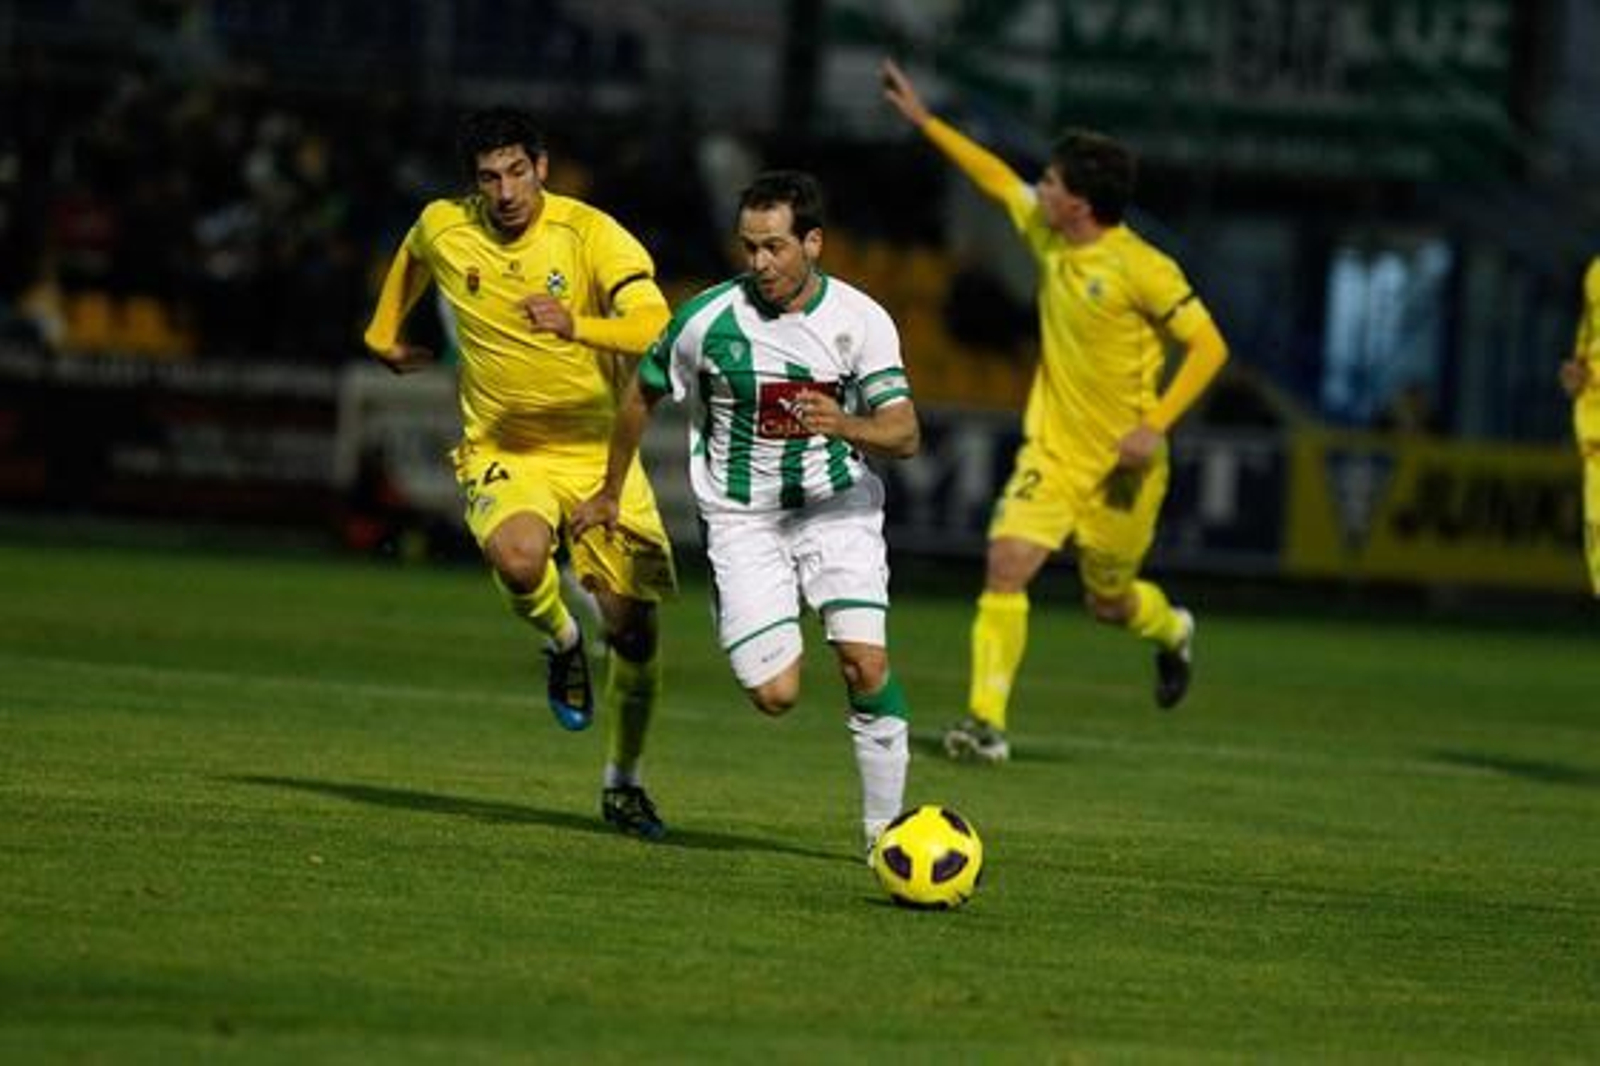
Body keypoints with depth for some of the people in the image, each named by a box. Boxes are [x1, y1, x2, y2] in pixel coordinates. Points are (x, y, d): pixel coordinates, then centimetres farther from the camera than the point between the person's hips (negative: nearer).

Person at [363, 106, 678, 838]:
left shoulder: (591, 234, -16)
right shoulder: (442, 230, -5)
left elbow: (656, 330, -29)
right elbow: (412, 256, 22)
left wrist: (577, 327, -45)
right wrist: (384, 337, 32)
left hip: (598, 448, -1)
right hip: (502, 449, 1)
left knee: (632, 624, -3)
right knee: (518, 558, -34)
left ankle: (623, 784, 22)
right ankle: (561, 642, 3)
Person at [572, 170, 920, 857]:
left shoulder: (860, 320, -9)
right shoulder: (710, 319, -10)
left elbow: (905, 434, -13)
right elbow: (643, 395, 7)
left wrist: (846, 426, -34)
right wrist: (610, 493, 17)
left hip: (838, 507, 1)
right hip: (741, 517, -1)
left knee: (865, 659, -18)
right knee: (775, 694, -14)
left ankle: (884, 828, -5)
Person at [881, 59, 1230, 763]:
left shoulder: (1140, 268, -18)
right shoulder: (1047, 236, 1)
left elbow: (1208, 345, -16)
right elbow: (994, 177, 17)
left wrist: (1156, 426, -23)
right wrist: (924, 120, 20)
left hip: (1120, 465, -5)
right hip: (1051, 449, 5)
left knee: (1109, 603, 11)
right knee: (1007, 561, -16)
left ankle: (1172, 631, 48)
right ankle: (986, 721, -16)